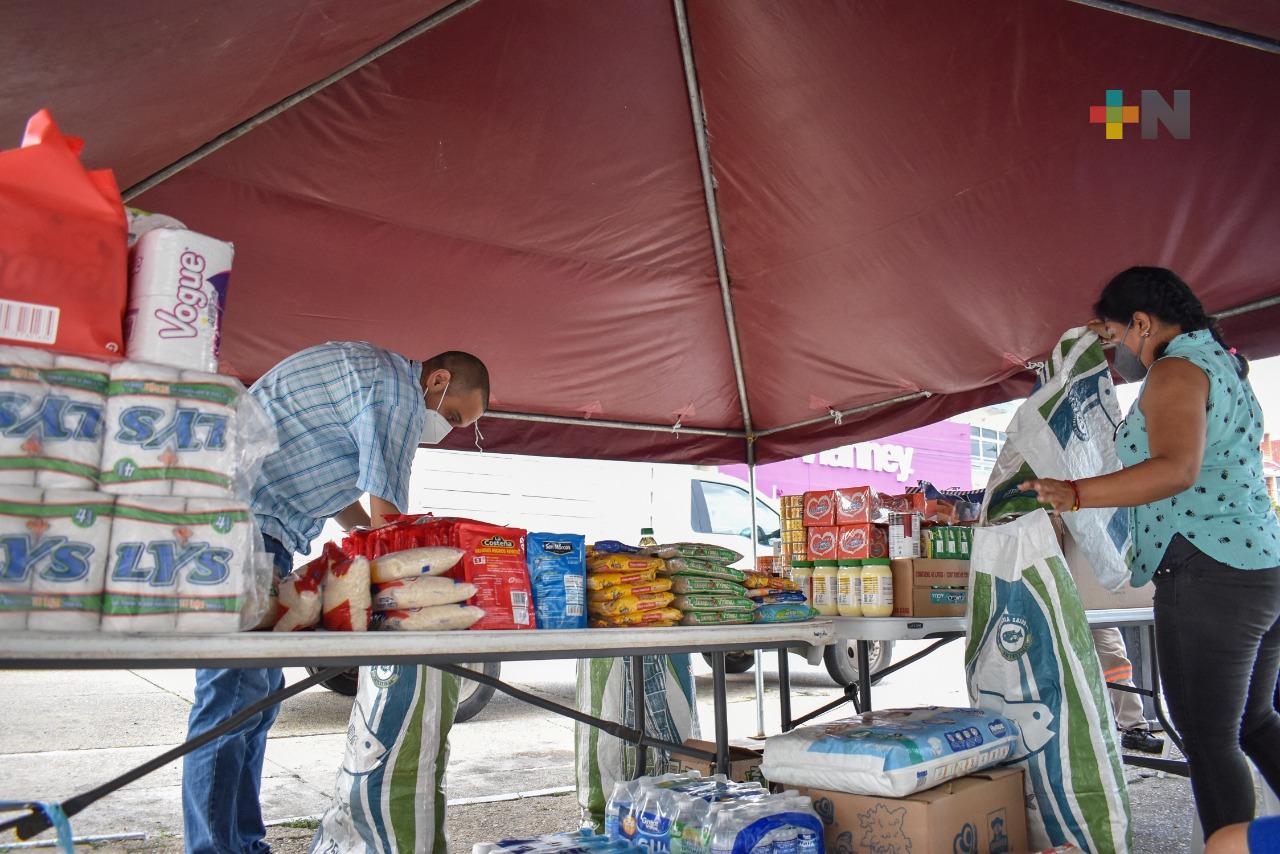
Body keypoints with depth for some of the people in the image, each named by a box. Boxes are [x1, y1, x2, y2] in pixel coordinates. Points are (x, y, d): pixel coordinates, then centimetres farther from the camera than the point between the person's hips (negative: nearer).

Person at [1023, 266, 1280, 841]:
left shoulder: (1174, 370, -12)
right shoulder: (1223, 363, 17)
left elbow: (1177, 469, -29)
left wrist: (1076, 493, -38)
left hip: (1207, 573, -10)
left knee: (1208, 741, -1)